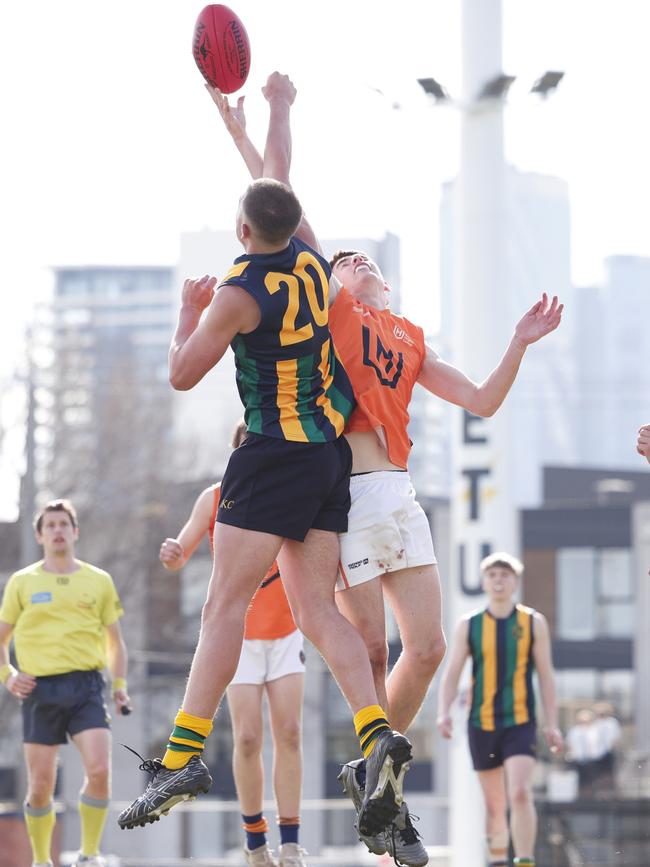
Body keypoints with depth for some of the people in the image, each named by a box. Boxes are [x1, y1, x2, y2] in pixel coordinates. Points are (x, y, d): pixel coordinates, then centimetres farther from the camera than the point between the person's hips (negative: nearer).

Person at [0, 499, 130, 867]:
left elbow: (115, 641, 19)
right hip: (41, 688, 0)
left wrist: (120, 685, 6)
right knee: (41, 785, -2)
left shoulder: (99, 581, 11)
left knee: (99, 771, -17)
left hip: (87, 686, 0)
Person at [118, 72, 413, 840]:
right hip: (332, 453, 7)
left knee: (225, 604, -10)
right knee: (318, 610, 3)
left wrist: (189, 310, 11)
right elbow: (277, 179, 25)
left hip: (274, 454, -7)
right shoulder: (309, 258, 5)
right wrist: (279, 112, 40)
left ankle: (184, 753, -16)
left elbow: (182, 375, -4)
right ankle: (375, 732, -16)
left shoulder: (239, 293, -13)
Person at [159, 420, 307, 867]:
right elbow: (180, 557, -1)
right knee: (248, 737, -9)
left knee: (289, 733, -8)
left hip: (285, 633, 1)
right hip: (238, 635, -1)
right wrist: (171, 554, -24)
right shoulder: (215, 499, -3)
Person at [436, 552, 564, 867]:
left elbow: (546, 675, 5)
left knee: (520, 794, -20)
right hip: (481, 724, 2)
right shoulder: (469, 626, 5)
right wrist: (444, 712, -13)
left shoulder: (534, 623, 3)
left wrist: (552, 724, 1)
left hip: (520, 725, -2)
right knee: (494, 804, 8)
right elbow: (451, 674, 3)